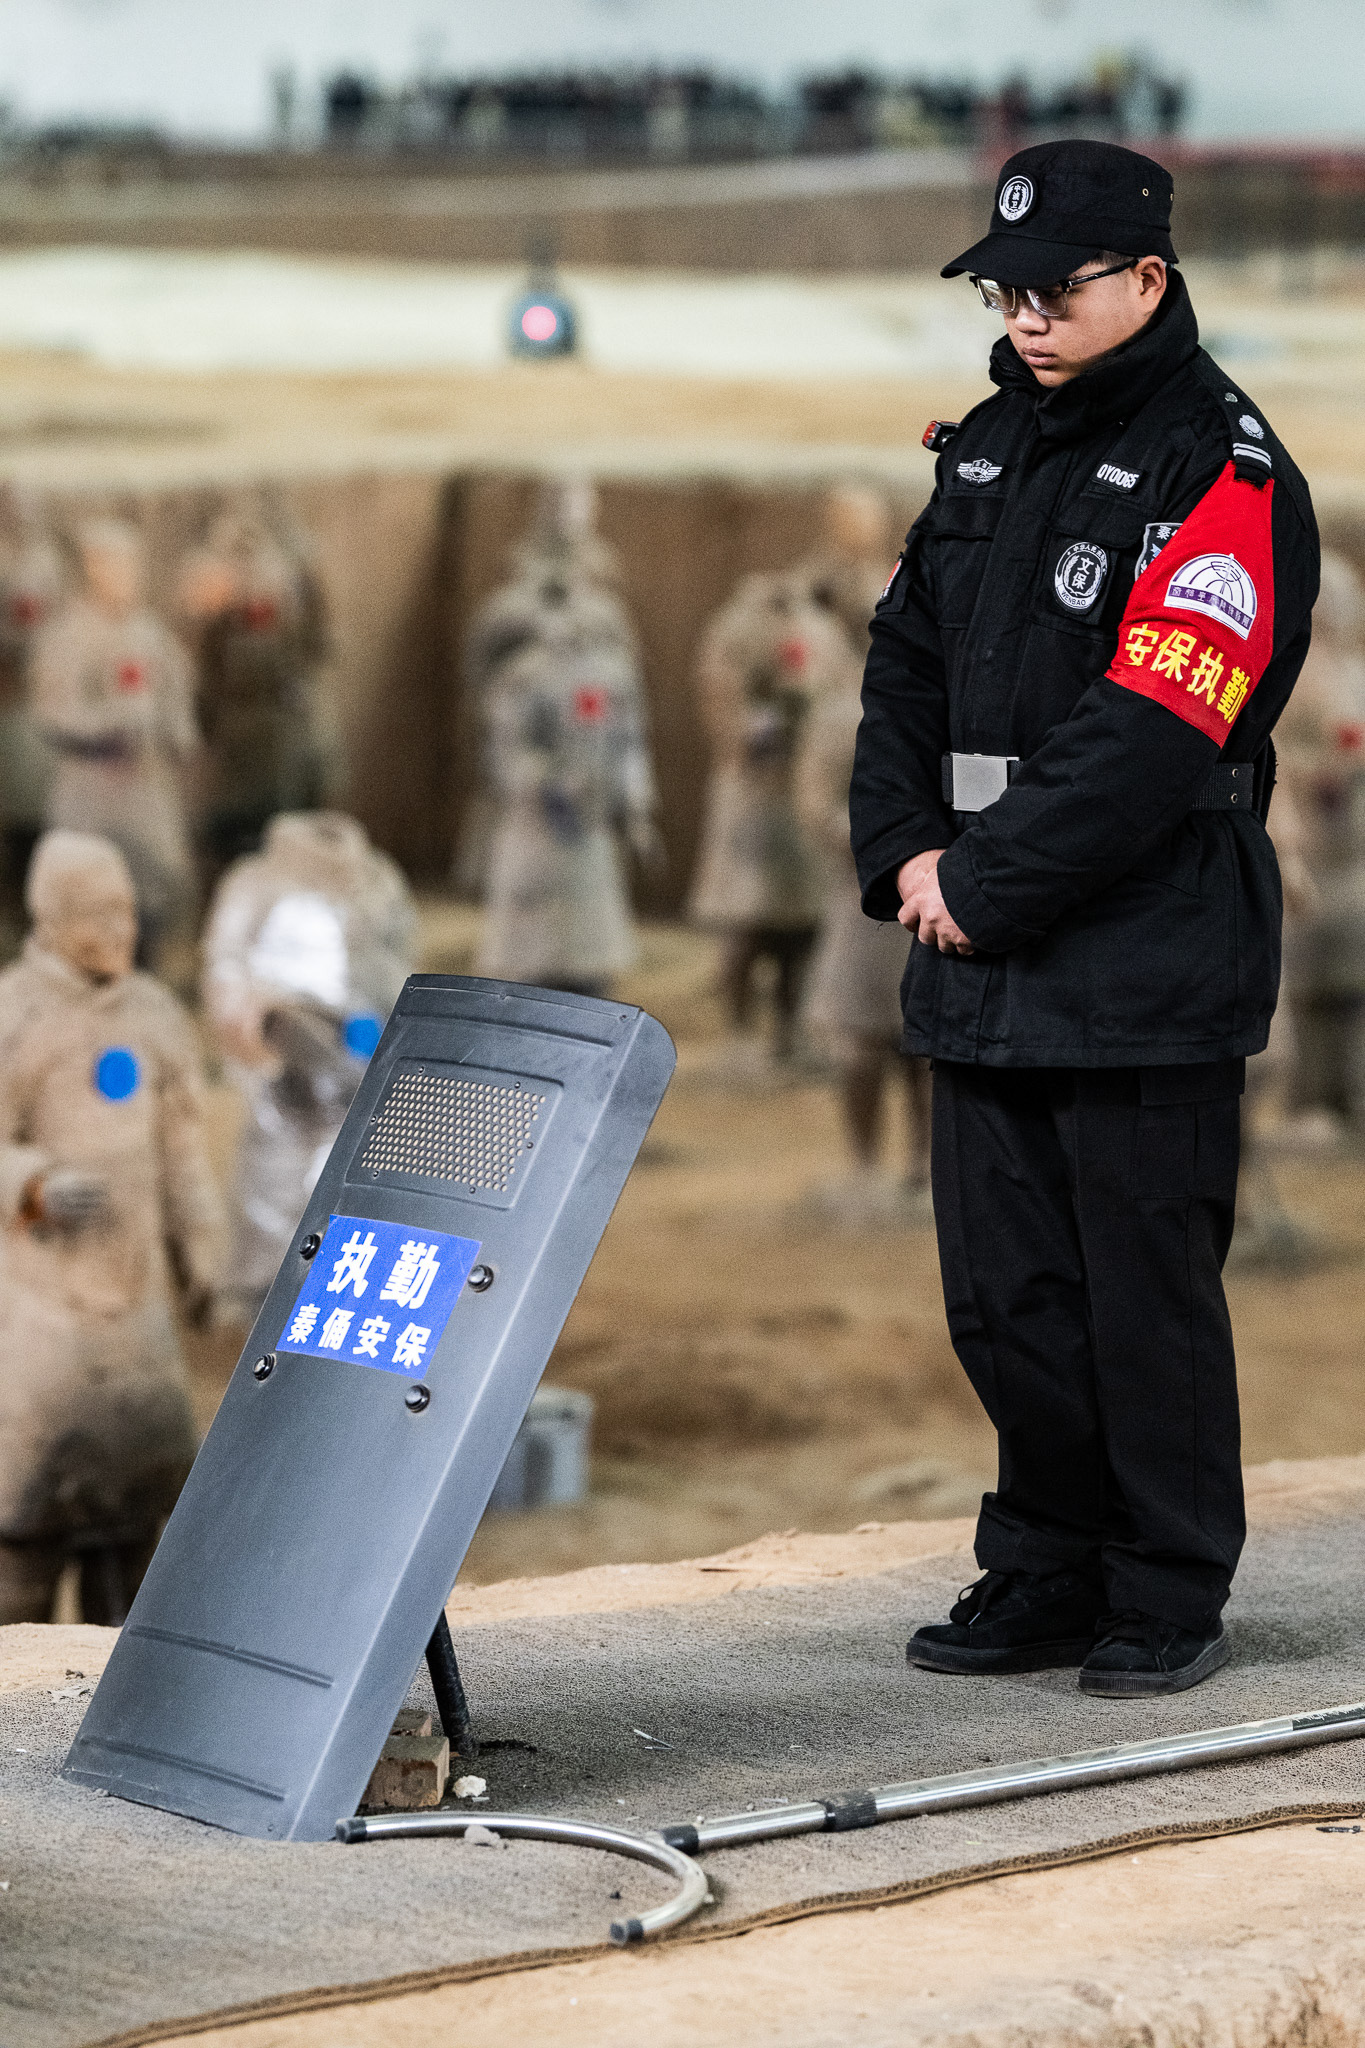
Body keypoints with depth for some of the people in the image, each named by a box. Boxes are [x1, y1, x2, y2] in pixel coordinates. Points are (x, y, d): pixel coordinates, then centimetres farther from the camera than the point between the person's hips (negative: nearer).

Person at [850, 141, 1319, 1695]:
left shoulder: (1222, 473, -10)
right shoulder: (990, 448, 14)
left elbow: (1150, 735, -18)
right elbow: (908, 661, 17)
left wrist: (985, 885, -15)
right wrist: (907, 853, 1)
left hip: (1145, 974, -7)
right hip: (986, 974, 7)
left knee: (1147, 1293, 0)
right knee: (1003, 1298, 11)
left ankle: (1169, 1604, 11)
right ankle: (1046, 1580, 23)